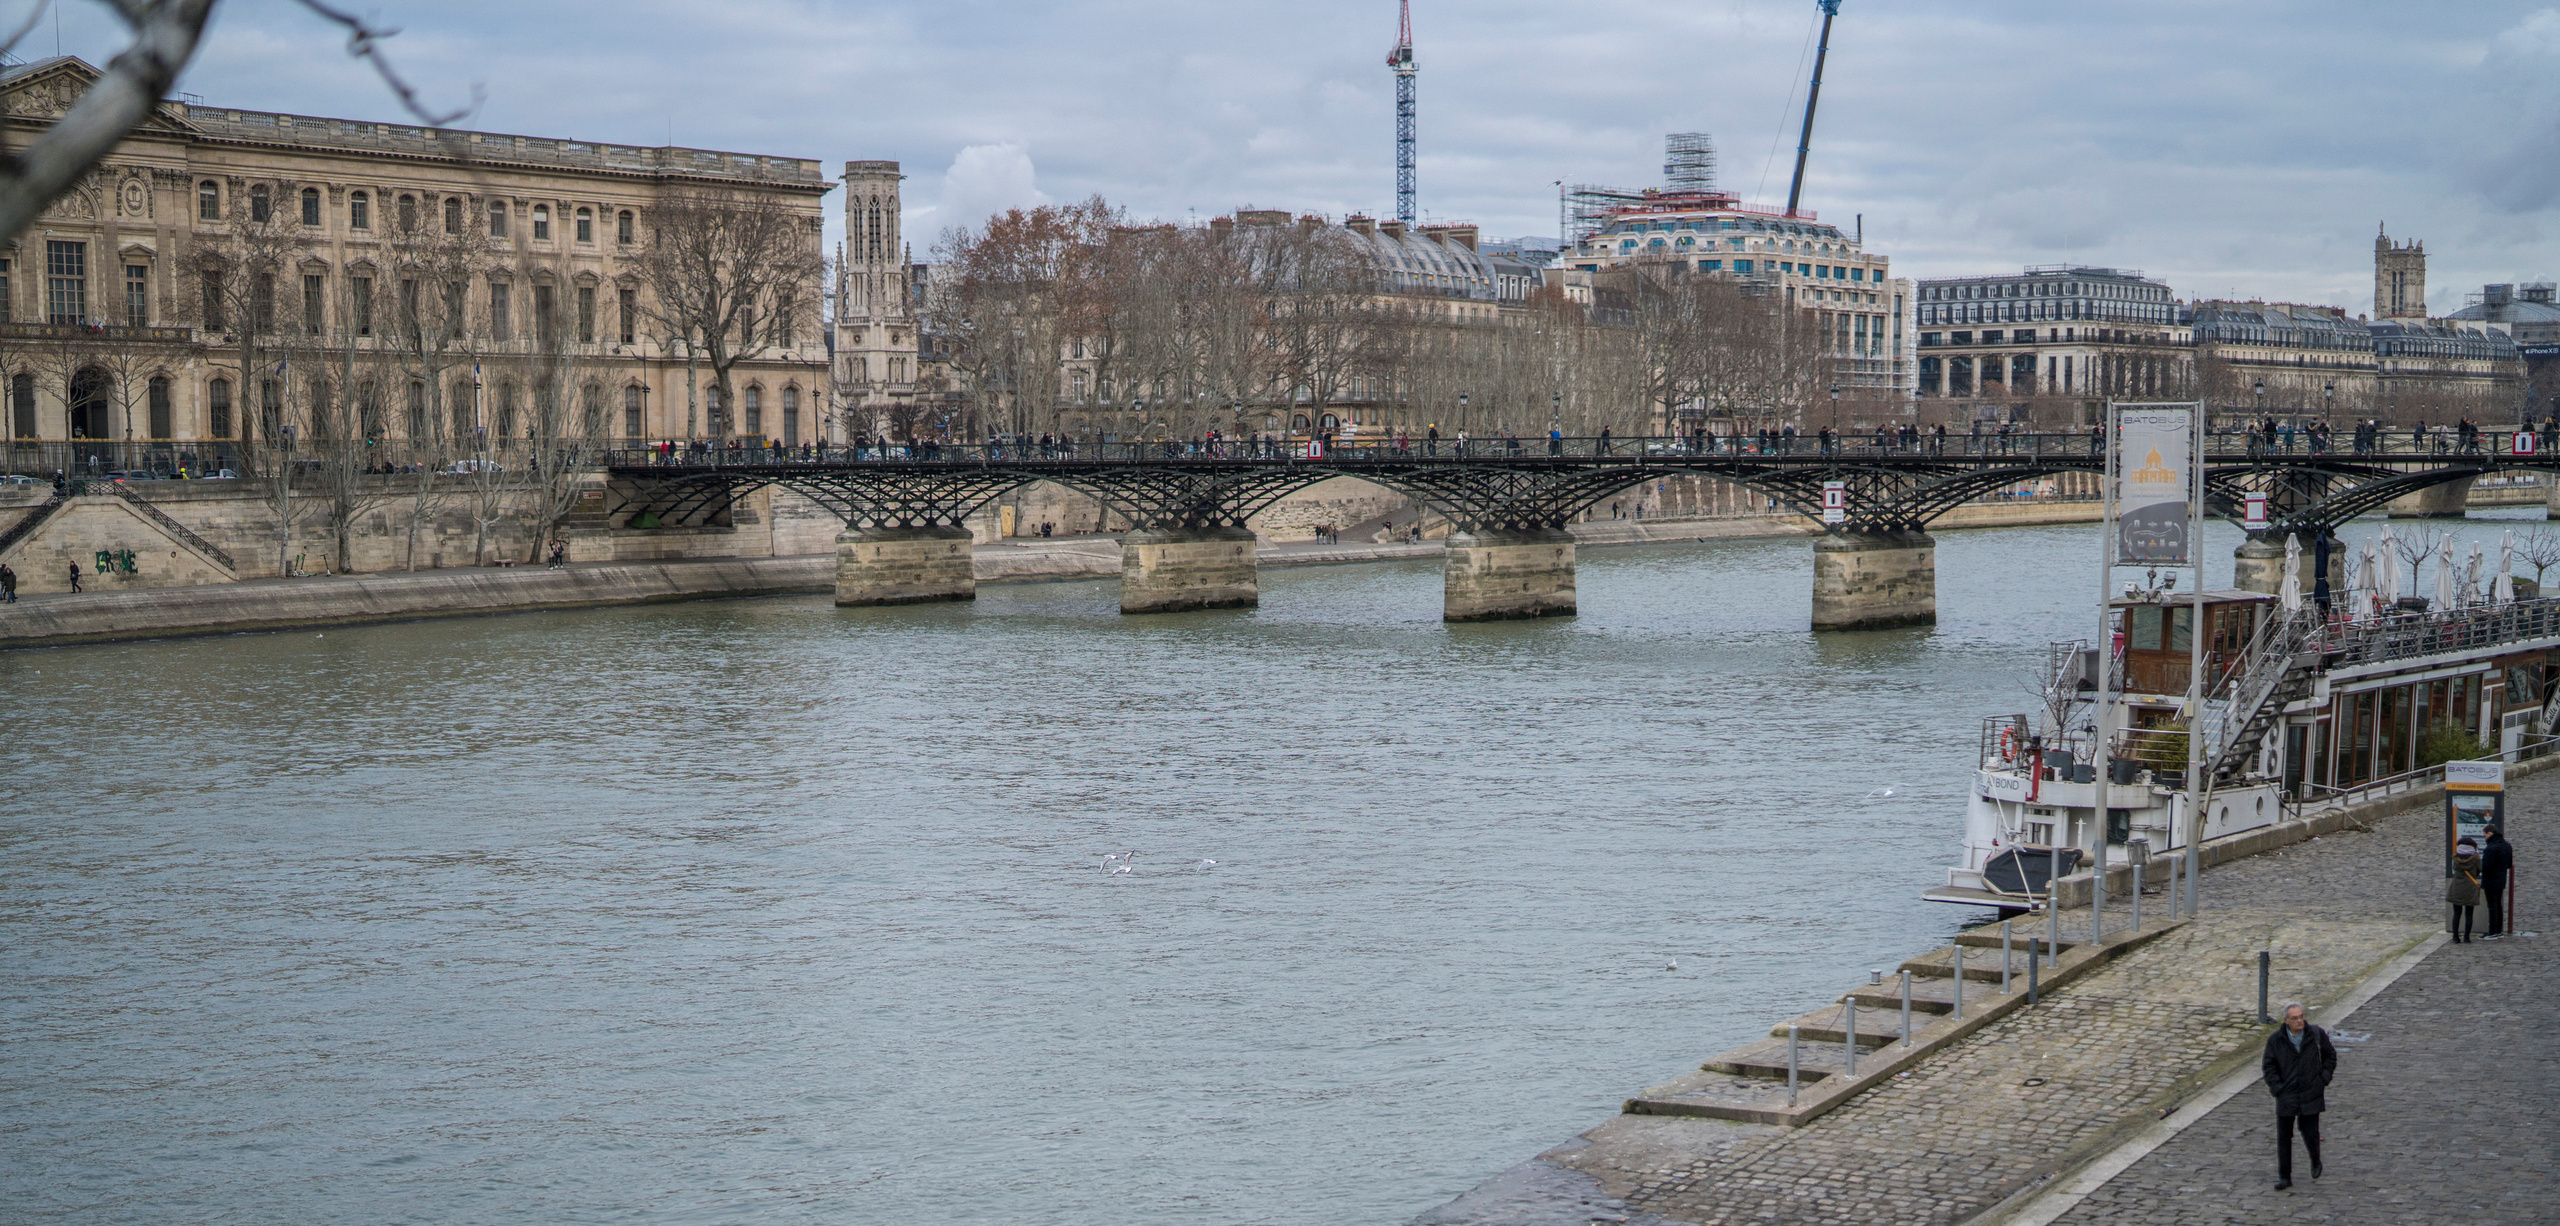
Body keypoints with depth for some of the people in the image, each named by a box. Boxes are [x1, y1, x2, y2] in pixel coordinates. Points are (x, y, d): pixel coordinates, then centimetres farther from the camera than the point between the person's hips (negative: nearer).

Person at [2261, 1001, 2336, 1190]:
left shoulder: (2317, 1035, -4)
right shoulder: (2275, 1040, -5)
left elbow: (2330, 1056, 8)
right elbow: (2268, 1066, 3)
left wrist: (2324, 1079, -2)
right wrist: (2276, 1087, -8)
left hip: (2311, 1095, -1)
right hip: (2286, 1096, 1)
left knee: (2310, 1132, -1)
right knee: (2283, 1137, 3)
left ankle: (2315, 1161, 32)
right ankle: (2284, 1177, 13)